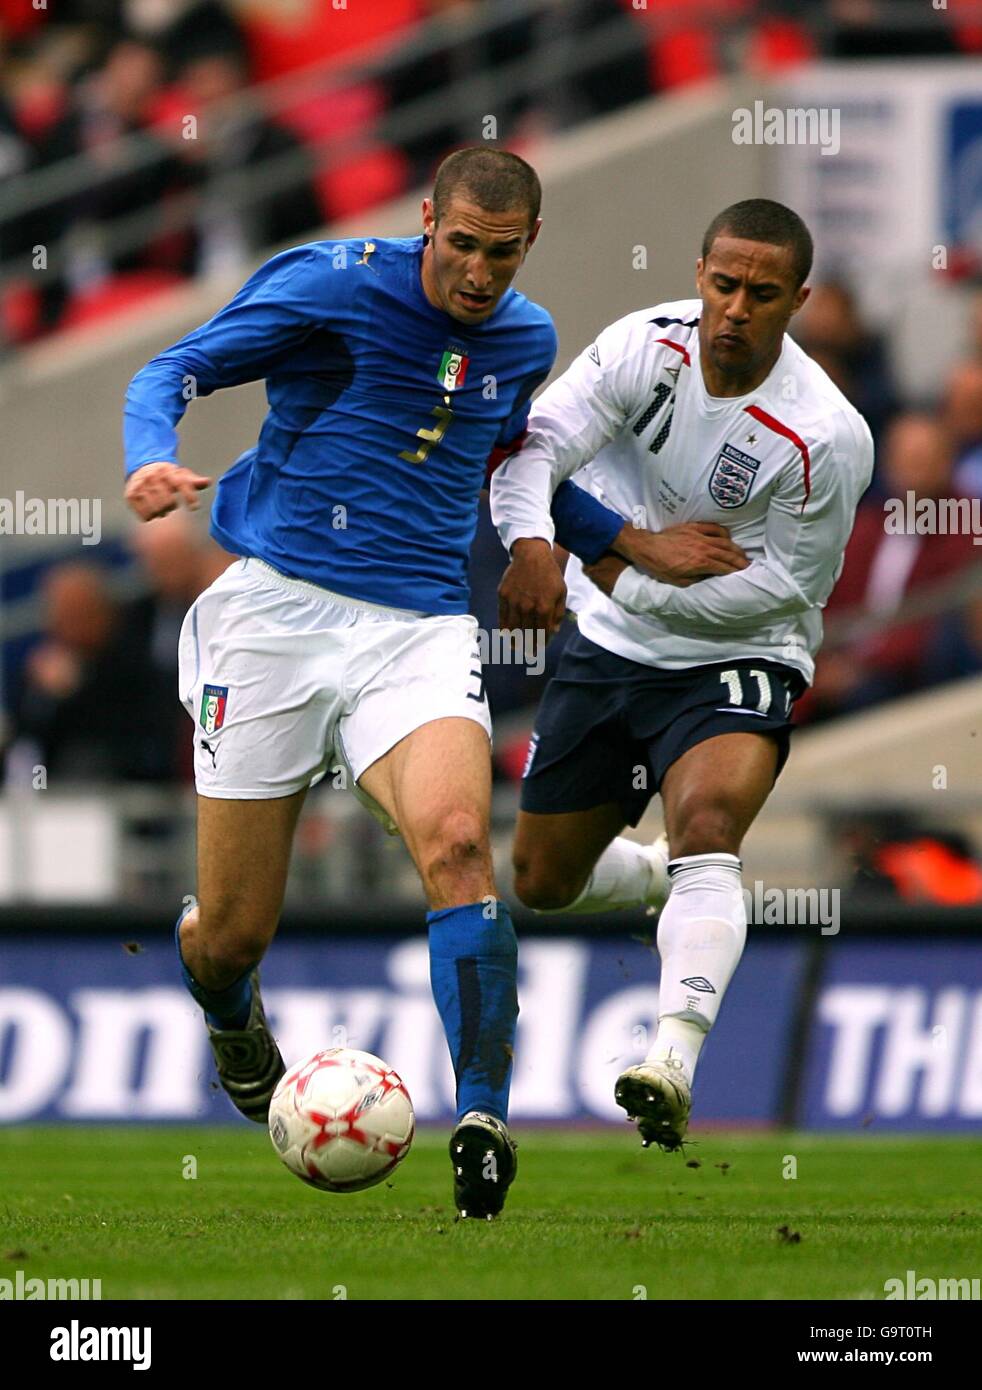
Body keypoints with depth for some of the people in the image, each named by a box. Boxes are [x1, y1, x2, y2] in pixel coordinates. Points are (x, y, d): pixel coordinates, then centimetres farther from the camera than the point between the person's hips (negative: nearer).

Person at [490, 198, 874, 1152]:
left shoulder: (827, 437, -23)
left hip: (734, 663, -5)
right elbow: (533, 446, -17)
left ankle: (673, 1061, -46)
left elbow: (774, 585, -16)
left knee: (707, 824, -34)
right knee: (542, 884, 16)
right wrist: (531, 544, -38)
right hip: (607, 650, 5)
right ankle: (658, 879, 52)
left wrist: (619, 579, -19)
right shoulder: (647, 344, -13)